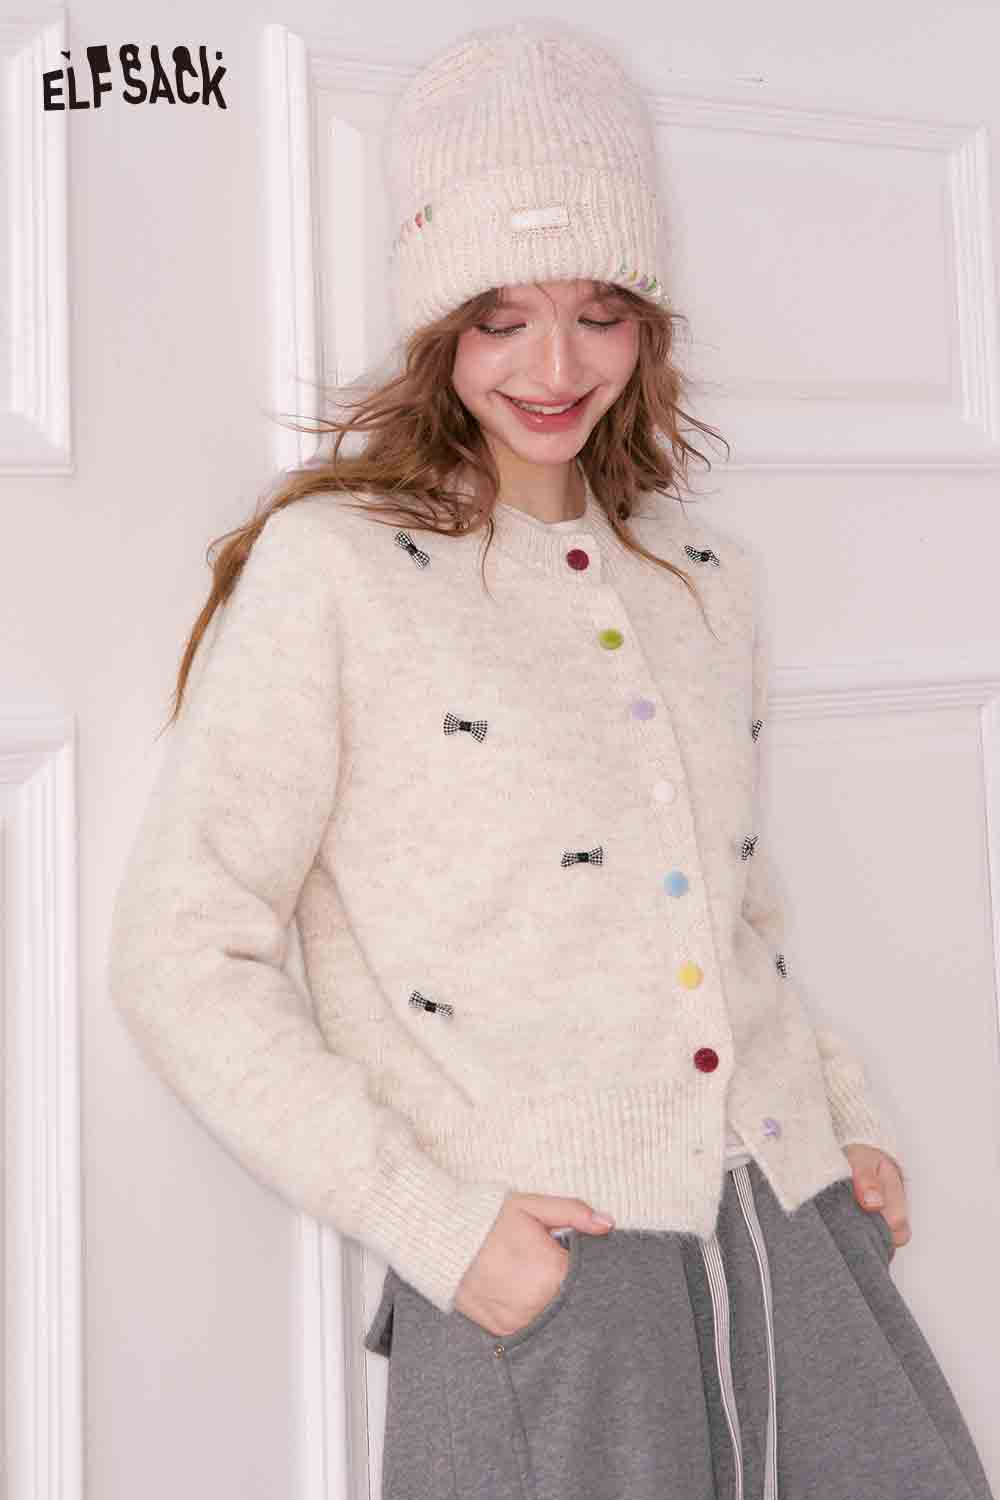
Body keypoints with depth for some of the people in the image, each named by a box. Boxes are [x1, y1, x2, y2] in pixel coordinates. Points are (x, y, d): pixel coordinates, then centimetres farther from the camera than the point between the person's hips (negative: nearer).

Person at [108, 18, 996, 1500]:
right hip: (534, 1280, -5)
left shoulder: (710, 575, 11)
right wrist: (434, 1221, -14)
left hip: (799, 1239, 6)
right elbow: (178, 954, -10)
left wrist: (854, 1114, 10)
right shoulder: (330, 568, -8)